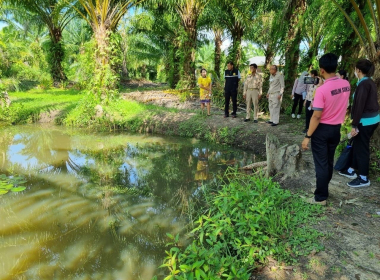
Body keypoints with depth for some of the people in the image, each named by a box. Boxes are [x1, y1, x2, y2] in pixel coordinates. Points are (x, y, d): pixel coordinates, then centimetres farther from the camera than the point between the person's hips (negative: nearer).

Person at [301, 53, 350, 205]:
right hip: (336, 128, 7)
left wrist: (307, 136, -17)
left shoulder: (322, 90, -23)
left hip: (322, 129, -6)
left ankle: (320, 197, 14)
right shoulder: (346, 84, -2)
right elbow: (340, 104, 11)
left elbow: (316, 116, -22)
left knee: (321, 164, 4)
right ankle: (323, 190, 36)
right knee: (329, 162, 19)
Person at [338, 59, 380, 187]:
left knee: (361, 148, 0)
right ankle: (351, 170, 31)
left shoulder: (364, 84, -18)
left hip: (365, 121, -10)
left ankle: (364, 178, 11)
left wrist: (354, 125, -19)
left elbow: (359, 106, -21)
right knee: (357, 145, 18)